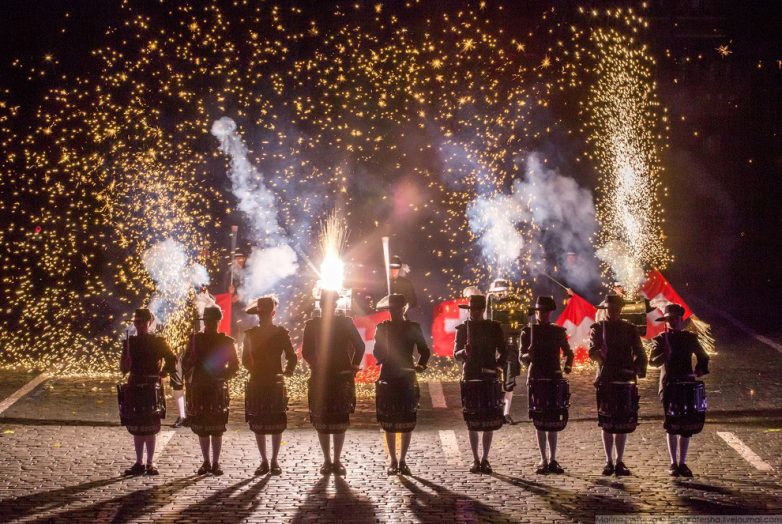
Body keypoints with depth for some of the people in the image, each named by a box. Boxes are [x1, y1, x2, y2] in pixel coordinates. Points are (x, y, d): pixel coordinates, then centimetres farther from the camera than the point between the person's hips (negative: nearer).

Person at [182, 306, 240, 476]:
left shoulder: (226, 342, 4)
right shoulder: (195, 339, 8)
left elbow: (234, 365, 4)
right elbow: (185, 363, 11)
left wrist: (221, 376, -10)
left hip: (217, 390, -2)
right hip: (198, 389, 2)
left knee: (216, 428, -3)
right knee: (201, 427, 4)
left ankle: (216, 463, 4)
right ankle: (206, 462, 14)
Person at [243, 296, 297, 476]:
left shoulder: (281, 333, -1)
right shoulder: (250, 334, 6)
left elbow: (292, 357, 1)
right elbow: (246, 359, 14)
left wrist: (288, 371, -8)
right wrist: (254, 370, 5)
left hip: (276, 383, -2)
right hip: (256, 383, 2)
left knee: (276, 424, 0)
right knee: (258, 424, 3)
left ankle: (274, 461, 10)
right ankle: (264, 461, 11)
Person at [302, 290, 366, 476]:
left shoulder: (346, 323, 3)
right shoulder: (312, 325, 4)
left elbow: (360, 346, 7)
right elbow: (306, 351, 7)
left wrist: (354, 366, 5)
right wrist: (315, 366, -1)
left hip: (342, 378, -1)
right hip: (320, 378, 1)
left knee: (340, 421, -1)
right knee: (322, 420, 1)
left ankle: (337, 460, 5)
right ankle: (327, 460, 9)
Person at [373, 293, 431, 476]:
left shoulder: (413, 328, 4)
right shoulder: (382, 328, 6)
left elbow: (425, 351, 6)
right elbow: (378, 353, 5)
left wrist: (420, 365, -11)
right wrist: (383, 357, -15)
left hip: (407, 379, 0)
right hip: (388, 379, 0)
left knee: (407, 423, 0)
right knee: (389, 422, 1)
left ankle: (402, 460, 9)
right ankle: (393, 461, 9)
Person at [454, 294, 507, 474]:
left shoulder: (494, 327, 5)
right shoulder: (463, 328, 5)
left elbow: (503, 351, 10)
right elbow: (456, 354, 3)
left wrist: (498, 366, -6)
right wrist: (464, 352, -19)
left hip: (490, 379, 0)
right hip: (470, 379, 0)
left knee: (490, 422, 0)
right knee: (472, 423, 0)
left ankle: (485, 459, 8)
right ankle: (476, 460, 7)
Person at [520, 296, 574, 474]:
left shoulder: (558, 331, 8)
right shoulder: (527, 332, 2)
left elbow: (568, 352, 16)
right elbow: (522, 358, 1)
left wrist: (568, 365, -4)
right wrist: (529, 355, -22)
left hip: (555, 379, 2)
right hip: (536, 379, -2)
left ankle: (552, 459, 7)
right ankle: (544, 460, 3)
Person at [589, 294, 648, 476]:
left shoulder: (630, 329, 10)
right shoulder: (597, 328, 6)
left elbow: (639, 353, 5)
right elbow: (592, 351, -7)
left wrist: (640, 369, -14)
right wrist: (600, 357, -28)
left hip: (625, 381, 1)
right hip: (605, 380, -1)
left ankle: (619, 462, 8)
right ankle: (609, 462, 7)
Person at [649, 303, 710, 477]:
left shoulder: (690, 338, 8)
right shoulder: (661, 339, 3)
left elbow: (703, 357, 17)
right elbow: (653, 361, -9)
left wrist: (700, 370, -2)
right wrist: (666, 353, -28)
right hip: (668, 386, -2)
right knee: (672, 425, -2)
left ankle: (682, 463, 10)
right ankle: (674, 463, 6)